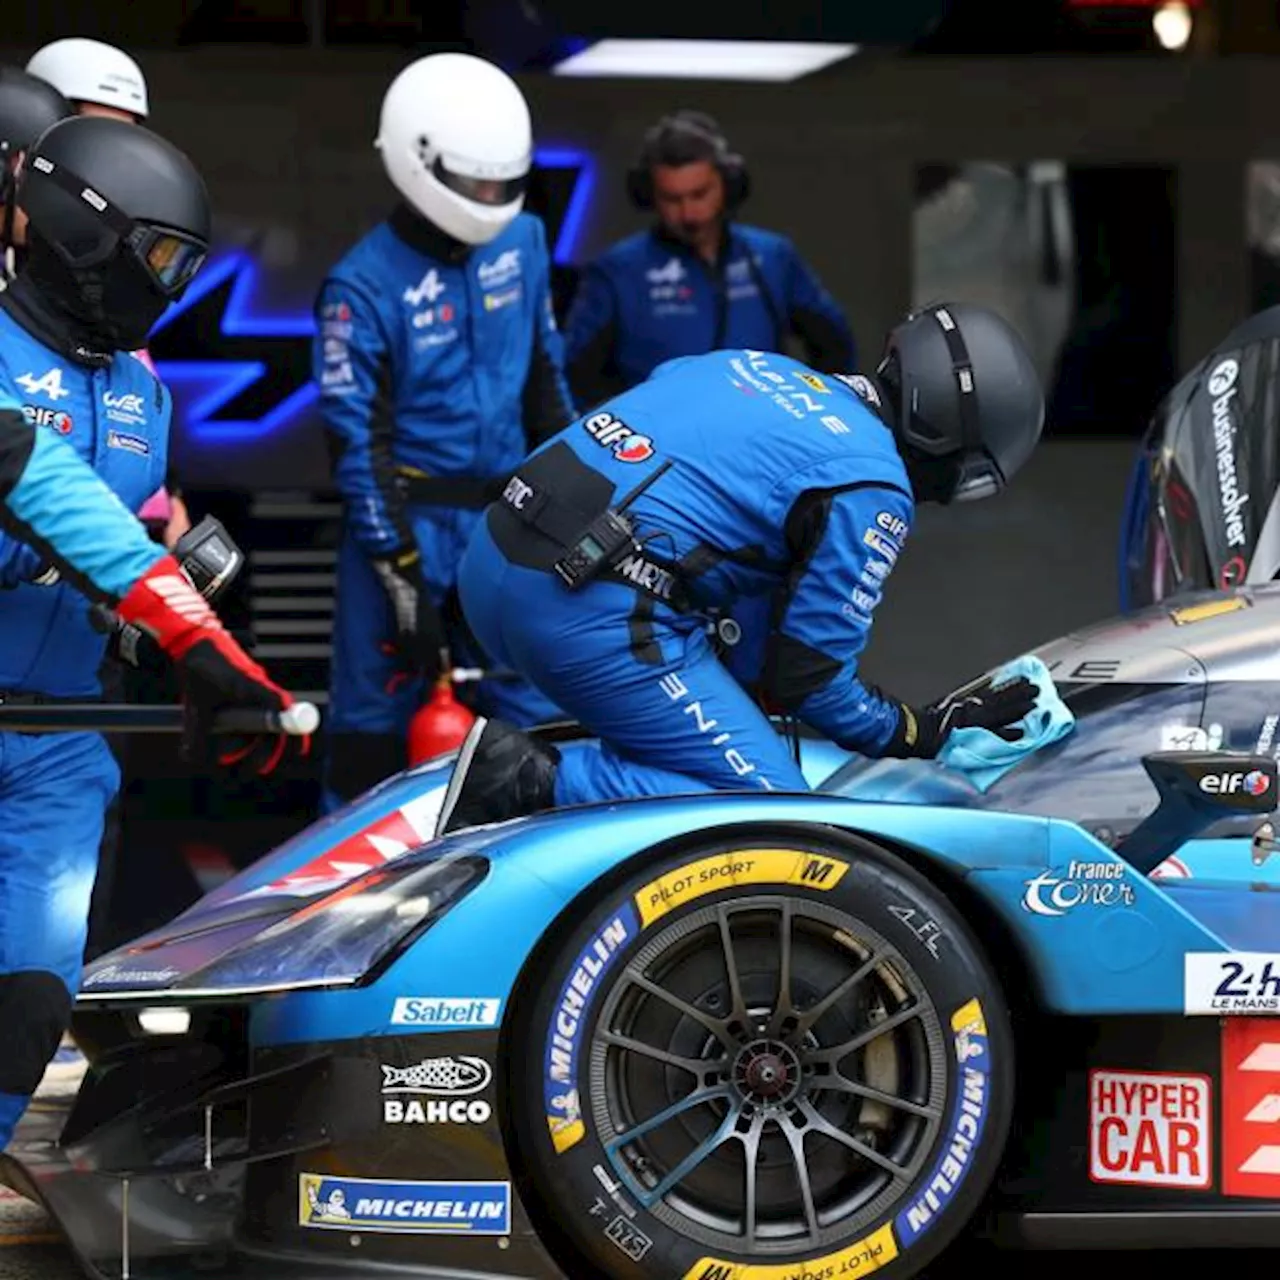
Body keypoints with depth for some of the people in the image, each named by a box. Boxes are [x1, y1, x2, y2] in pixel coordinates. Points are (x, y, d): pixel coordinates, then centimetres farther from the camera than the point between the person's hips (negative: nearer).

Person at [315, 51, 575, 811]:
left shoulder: (521, 242, 6)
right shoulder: (364, 286, -11)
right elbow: (357, 443, -11)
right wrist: (400, 573, -15)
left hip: (506, 521, 5)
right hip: (411, 520, -5)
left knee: (540, 722, 4)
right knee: (374, 726, 0)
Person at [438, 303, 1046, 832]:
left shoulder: (759, 367, 21)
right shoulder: (874, 492, -2)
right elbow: (808, 675, 1)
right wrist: (922, 733, 19)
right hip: (592, 612, -9)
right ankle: (536, 781, -15)